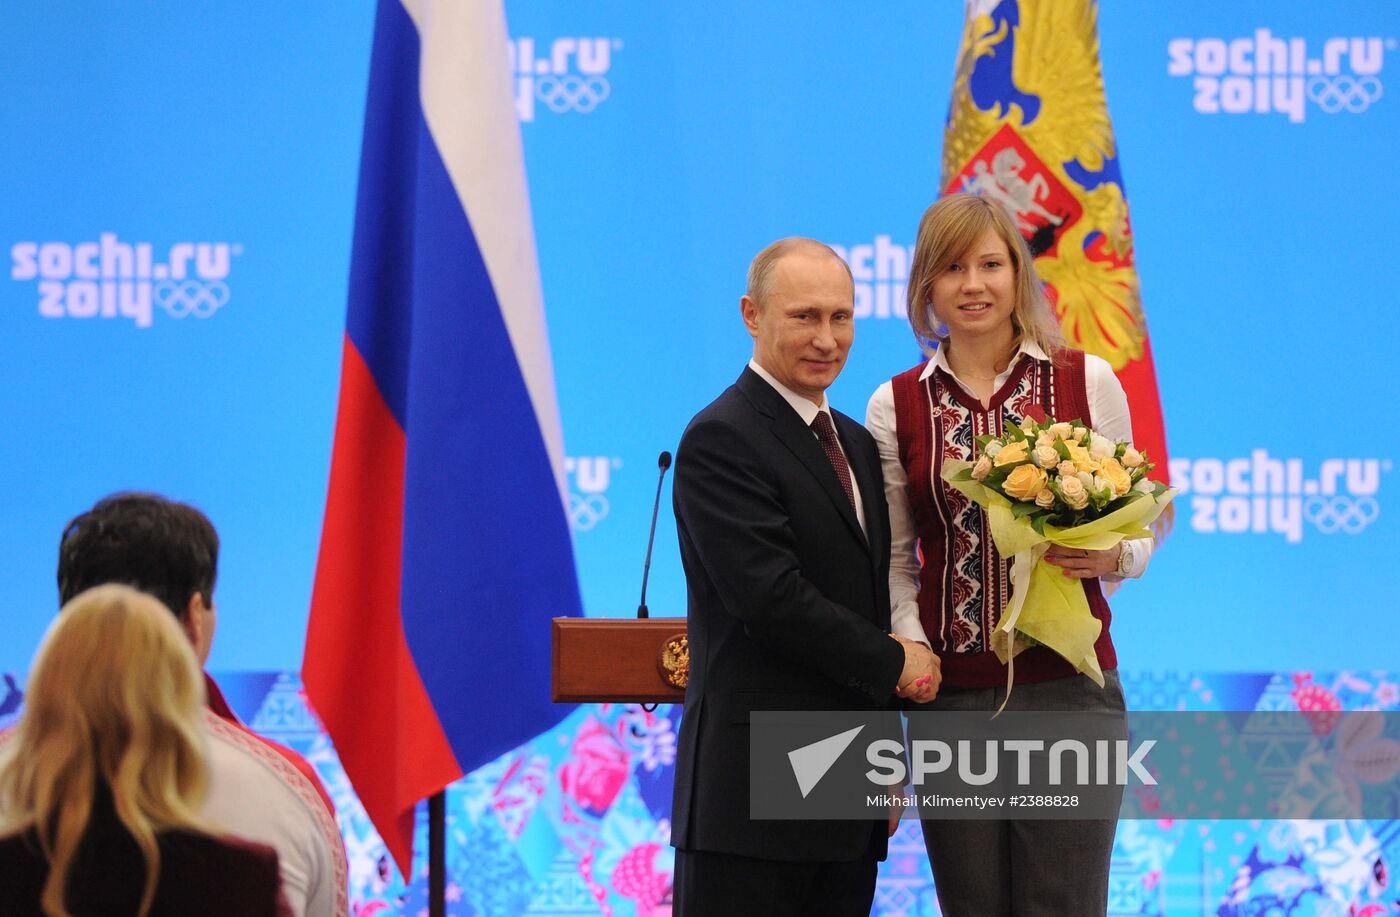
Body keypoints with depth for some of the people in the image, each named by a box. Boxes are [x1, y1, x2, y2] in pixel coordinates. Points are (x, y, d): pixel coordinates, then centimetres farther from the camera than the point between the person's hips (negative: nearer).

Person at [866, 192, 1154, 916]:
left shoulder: (1087, 381, 3)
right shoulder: (896, 407, 6)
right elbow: (895, 556, 10)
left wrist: (1111, 555, -12)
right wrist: (909, 643, -6)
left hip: (1068, 689, -1)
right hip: (951, 694, 2)